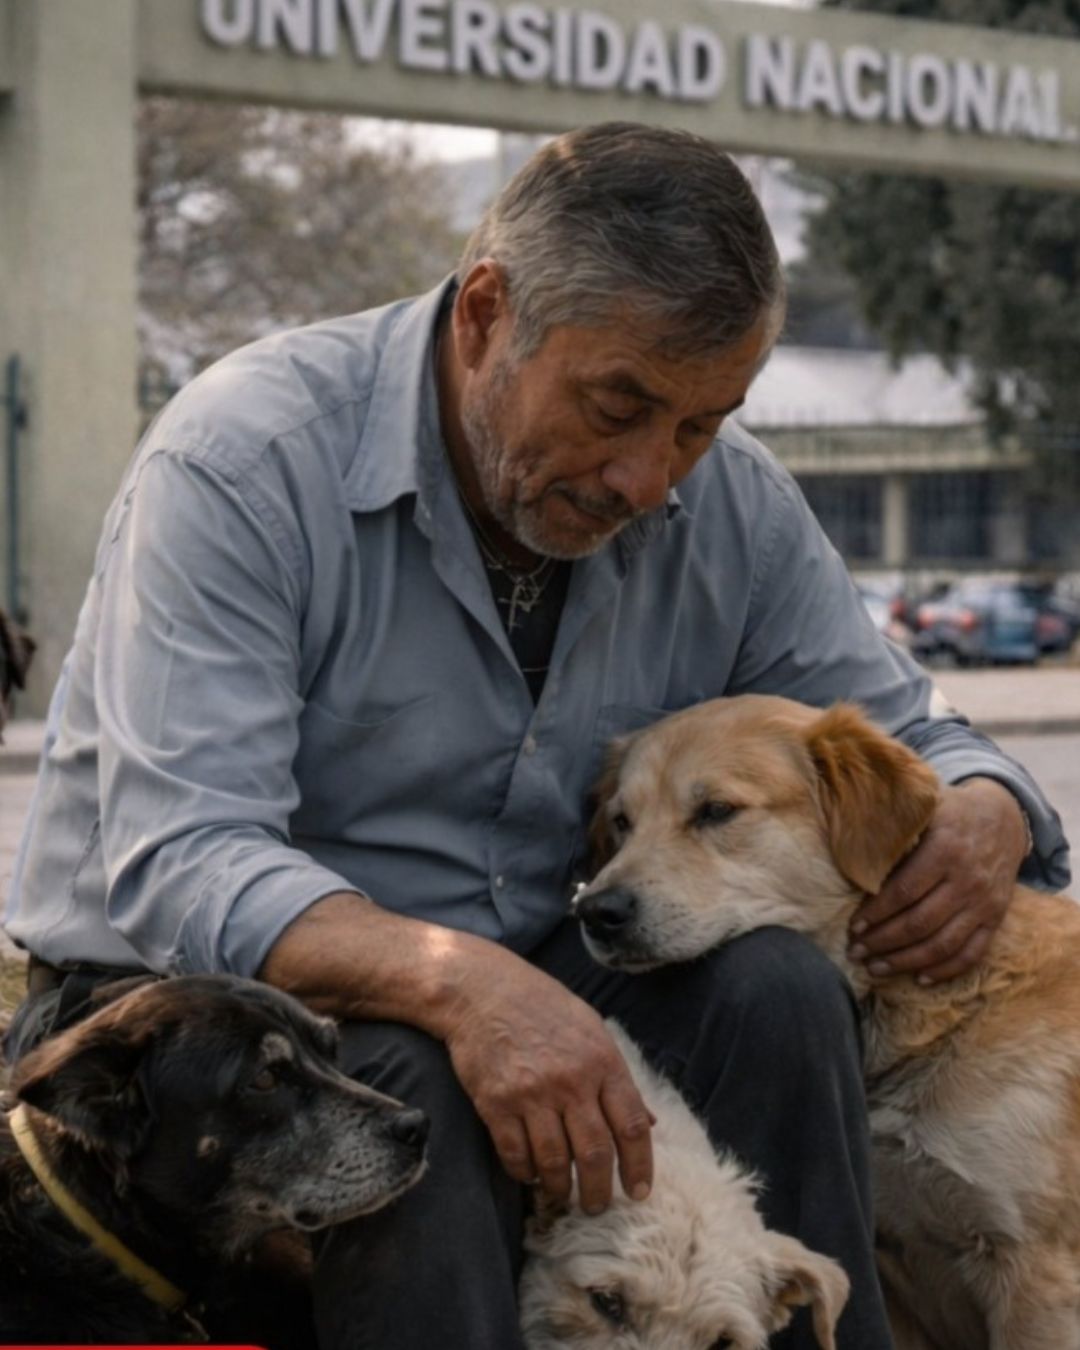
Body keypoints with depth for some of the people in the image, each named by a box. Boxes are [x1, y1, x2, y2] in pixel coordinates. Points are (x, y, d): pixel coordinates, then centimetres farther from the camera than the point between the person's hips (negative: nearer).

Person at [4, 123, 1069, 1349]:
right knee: (412, 1085, -36)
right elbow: (181, 868, -28)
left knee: (772, 985, -23)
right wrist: (452, 979, -46)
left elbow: (904, 737, 9)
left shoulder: (728, 501, -1)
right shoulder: (244, 462, -19)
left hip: (527, 987, 5)